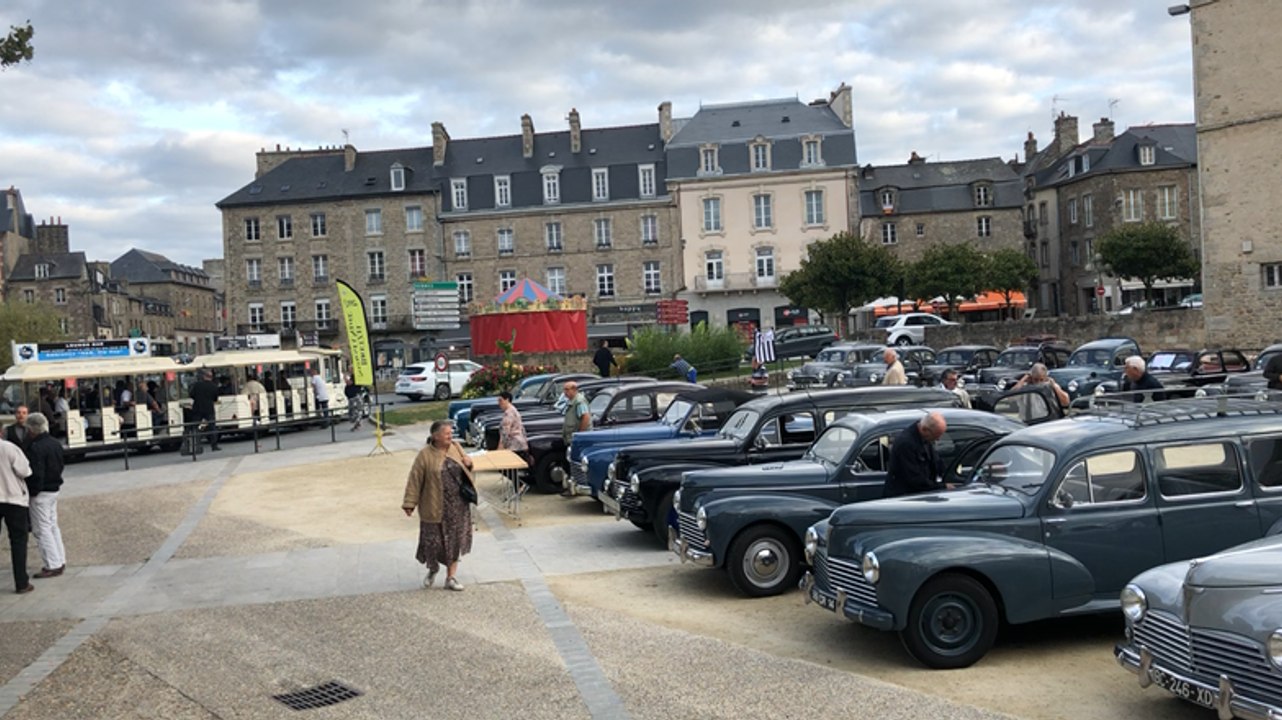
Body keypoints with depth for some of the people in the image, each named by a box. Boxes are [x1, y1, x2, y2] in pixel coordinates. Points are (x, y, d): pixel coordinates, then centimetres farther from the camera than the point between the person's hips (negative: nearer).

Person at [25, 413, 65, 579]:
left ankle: (53, 565, -1)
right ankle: (60, 561, 21)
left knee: (42, 529, -2)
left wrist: (32, 492, -12)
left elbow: (35, 474, -21)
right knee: (53, 526, 17)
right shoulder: (56, 444, 6)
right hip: (54, 490, 9)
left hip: (41, 493, -9)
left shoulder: (36, 448, -21)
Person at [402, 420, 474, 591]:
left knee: (455, 541, 7)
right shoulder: (425, 455, -11)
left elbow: (465, 473, 18)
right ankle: (432, 570, 34)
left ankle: (450, 578, 19)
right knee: (433, 541, 5)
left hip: (458, 506, 4)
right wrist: (410, 504, -13)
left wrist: (469, 464, -5)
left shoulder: (456, 448, 4)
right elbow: (415, 481, -10)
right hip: (435, 507, -4)